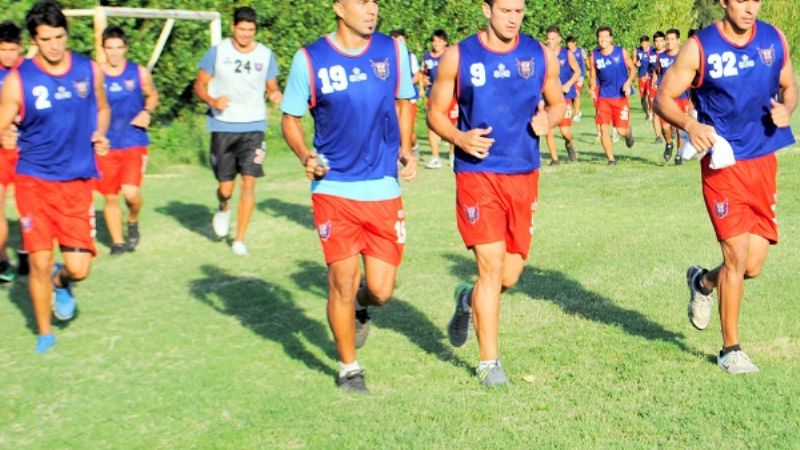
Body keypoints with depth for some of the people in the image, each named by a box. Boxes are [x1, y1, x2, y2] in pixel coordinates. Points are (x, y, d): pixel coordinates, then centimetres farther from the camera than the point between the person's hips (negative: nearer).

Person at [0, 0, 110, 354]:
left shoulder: (89, 70, 1)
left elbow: (102, 109, 18)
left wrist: (100, 135, -1)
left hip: (77, 182, 2)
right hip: (34, 181, -1)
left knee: (78, 267, -5)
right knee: (40, 262, -1)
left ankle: (62, 283, 34)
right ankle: (44, 333, 23)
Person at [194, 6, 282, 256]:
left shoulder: (265, 55, 4)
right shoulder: (217, 52, -1)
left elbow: (271, 87, 13)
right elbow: (199, 85, 3)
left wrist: (275, 94, -12)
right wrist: (213, 101, -18)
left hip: (253, 126, 1)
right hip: (223, 126, -1)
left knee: (249, 182, -10)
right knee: (226, 187, 1)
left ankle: (239, 239, 2)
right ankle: (224, 207, 39)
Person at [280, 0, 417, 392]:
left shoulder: (393, 51, 3)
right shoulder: (309, 59, -5)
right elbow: (290, 118, 4)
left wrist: (405, 149, 4)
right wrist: (305, 156, -14)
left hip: (384, 188, 2)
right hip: (334, 188, -2)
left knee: (380, 290, -1)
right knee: (343, 280, -2)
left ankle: (359, 308, 38)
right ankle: (348, 368, 21)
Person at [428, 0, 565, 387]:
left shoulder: (540, 56, 6)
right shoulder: (458, 57, -1)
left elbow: (557, 102, 17)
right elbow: (435, 112, 4)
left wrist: (548, 120, -7)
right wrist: (459, 137, -16)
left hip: (524, 176, 3)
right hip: (478, 173, -3)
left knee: (510, 275, 5)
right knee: (491, 265, -8)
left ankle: (469, 299, 40)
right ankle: (488, 362, 6)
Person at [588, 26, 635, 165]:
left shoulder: (621, 52, -5)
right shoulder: (594, 55, -1)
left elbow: (632, 69, 5)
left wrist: (628, 82, -13)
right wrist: (593, 89, -9)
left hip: (621, 96, -2)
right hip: (603, 97, 2)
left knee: (621, 130, -3)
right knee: (603, 128, -8)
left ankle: (628, 131, 36)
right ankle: (611, 159, 6)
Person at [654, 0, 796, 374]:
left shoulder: (774, 40, 5)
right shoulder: (699, 48, -8)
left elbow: (789, 87, 16)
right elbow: (663, 98, -5)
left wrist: (786, 110, -7)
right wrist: (690, 125, -24)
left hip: (764, 161, 4)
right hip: (723, 163, -4)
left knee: (753, 265, 4)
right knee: (736, 255, -9)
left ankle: (703, 282, 39)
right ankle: (730, 349, 9)